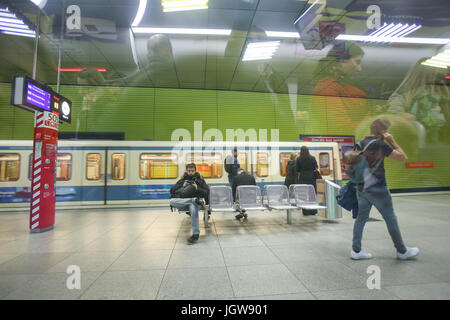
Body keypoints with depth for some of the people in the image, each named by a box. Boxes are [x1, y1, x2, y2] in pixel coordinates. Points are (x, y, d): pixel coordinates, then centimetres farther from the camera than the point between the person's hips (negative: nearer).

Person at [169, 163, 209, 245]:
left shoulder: (200, 180, 17)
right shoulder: (182, 180, 21)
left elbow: (207, 192, 7)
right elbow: (172, 191, 13)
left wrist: (197, 188, -8)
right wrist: (182, 187, -2)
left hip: (194, 203, -2)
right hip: (182, 202, 3)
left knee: (193, 208, -40)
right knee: (172, 201, -30)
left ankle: (196, 234, -30)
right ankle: (194, 200, -32)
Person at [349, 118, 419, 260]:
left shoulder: (360, 144, 8)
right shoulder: (380, 144, -13)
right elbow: (403, 157, -5)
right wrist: (392, 141, 0)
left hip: (361, 188, 7)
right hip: (377, 189, -6)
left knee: (361, 218, 10)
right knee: (390, 219, 9)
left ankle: (356, 251, 14)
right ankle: (402, 251, 26)